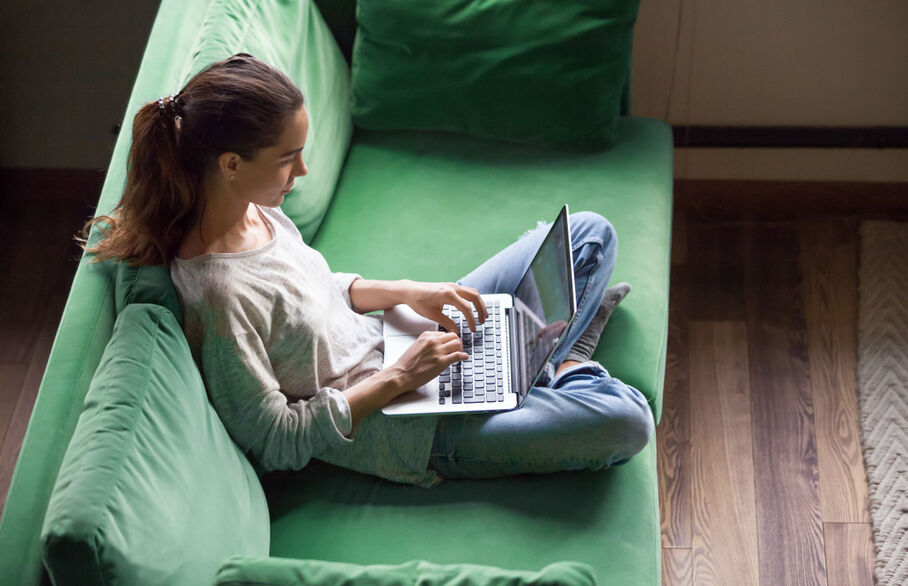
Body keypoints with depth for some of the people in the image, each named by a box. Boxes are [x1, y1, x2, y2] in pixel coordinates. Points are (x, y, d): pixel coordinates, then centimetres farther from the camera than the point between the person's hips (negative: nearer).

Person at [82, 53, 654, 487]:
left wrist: (406, 291, -2)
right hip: (393, 431, -9)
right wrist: (398, 378, -21)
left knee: (590, 233, 9)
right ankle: (564, 368, 9)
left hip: (388, 341, 9)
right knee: (626, 422, -19)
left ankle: (560, 363, 23)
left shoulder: (251, 208, -7)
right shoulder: (219, 294, -33)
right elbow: (276, 442, -24)